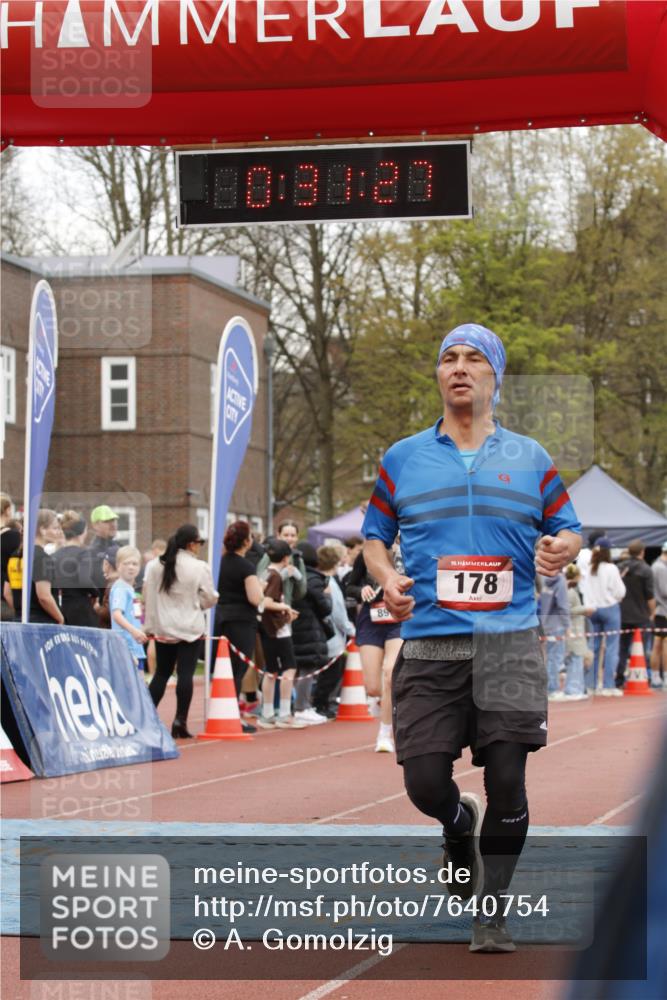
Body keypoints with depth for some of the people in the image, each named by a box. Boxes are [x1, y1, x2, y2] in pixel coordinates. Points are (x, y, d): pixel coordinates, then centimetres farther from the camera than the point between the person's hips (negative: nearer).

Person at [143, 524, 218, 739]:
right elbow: (210, 598, -3)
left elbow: (147, 597, 5)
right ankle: (180, 722, -6)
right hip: (190, 628, -5)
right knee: (185, 674, -3)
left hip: (163, 628, 5)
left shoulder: (154, 566, 3)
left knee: (161, 673, 14)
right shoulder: (199, 567, -10)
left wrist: (149, 625, 12)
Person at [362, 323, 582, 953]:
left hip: (509, 646, 0)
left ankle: (491, 908, 9)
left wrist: (562, 549, -9)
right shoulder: (401, 459, 11)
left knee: (506, 779, -7)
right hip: (428, 646, 1)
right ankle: (460, 828, 32)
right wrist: (386, 579, -5)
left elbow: (569, 530, 15)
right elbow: (375, 535, 16)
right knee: (424, 782, -5)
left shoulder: (530, 459, 11)